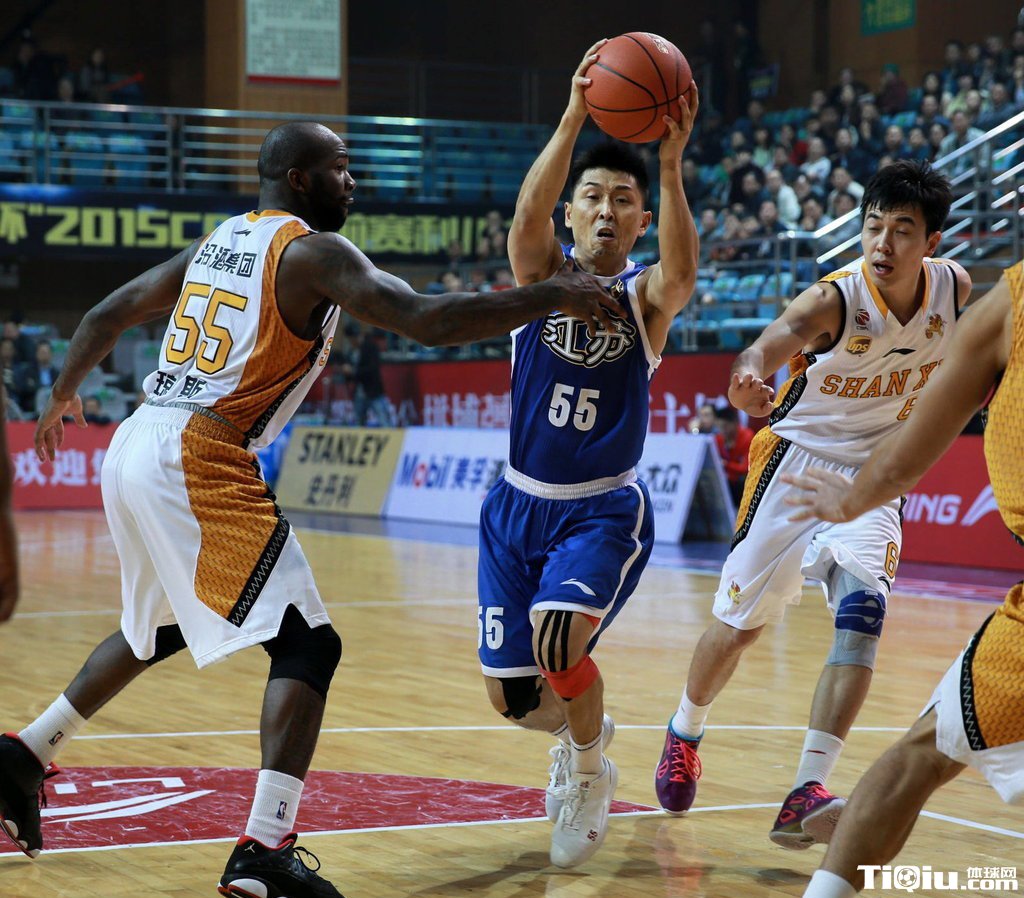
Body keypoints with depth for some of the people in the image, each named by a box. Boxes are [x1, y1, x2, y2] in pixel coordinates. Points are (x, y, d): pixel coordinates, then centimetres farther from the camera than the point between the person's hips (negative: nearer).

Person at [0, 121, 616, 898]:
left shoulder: (217, 242, 19)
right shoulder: (314, 251, -5)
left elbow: (107, 316, 27)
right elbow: (430, 321, -16)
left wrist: (63, 397, 42)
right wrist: (550, 297, -8)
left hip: (136, 449, 9)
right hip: (202, 463, -9)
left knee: (161, 629, 32)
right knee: (308, 644, -8)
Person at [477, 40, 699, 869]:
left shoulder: (646, 295, -5)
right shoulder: (542, 269, -2)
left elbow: (682, 276, -30)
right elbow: (527, 212, -25)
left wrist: (670, 165, -43)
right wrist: (574, 118, -40)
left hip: (606, 511, -3)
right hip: (519, 505, 3)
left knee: (559, 638, -28)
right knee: (514, 696, 4)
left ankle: (589, 770, 3)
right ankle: (583, 731, 41)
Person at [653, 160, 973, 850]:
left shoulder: (955, 288, -10)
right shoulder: (837, 299, -25)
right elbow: (782, 333, -49)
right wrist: (752, 372, -71)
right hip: (797, 461, -2)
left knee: (863, 611, -21)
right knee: (740, 624, 6)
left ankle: (806, 794, -24)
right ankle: (685, 734, 38)